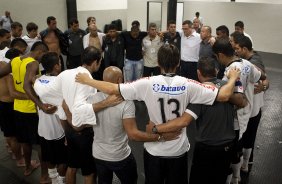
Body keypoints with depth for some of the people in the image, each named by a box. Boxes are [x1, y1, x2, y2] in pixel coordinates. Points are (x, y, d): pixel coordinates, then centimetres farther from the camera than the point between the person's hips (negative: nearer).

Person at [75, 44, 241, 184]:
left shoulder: (148, 84, -19)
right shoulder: (187, 85, -17)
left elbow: (112, 89, -20)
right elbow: (224, 96, -15)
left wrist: (87, 80, -5)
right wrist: (233, 78, 5)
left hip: (154, 149, 0)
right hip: (179, 150, 1)